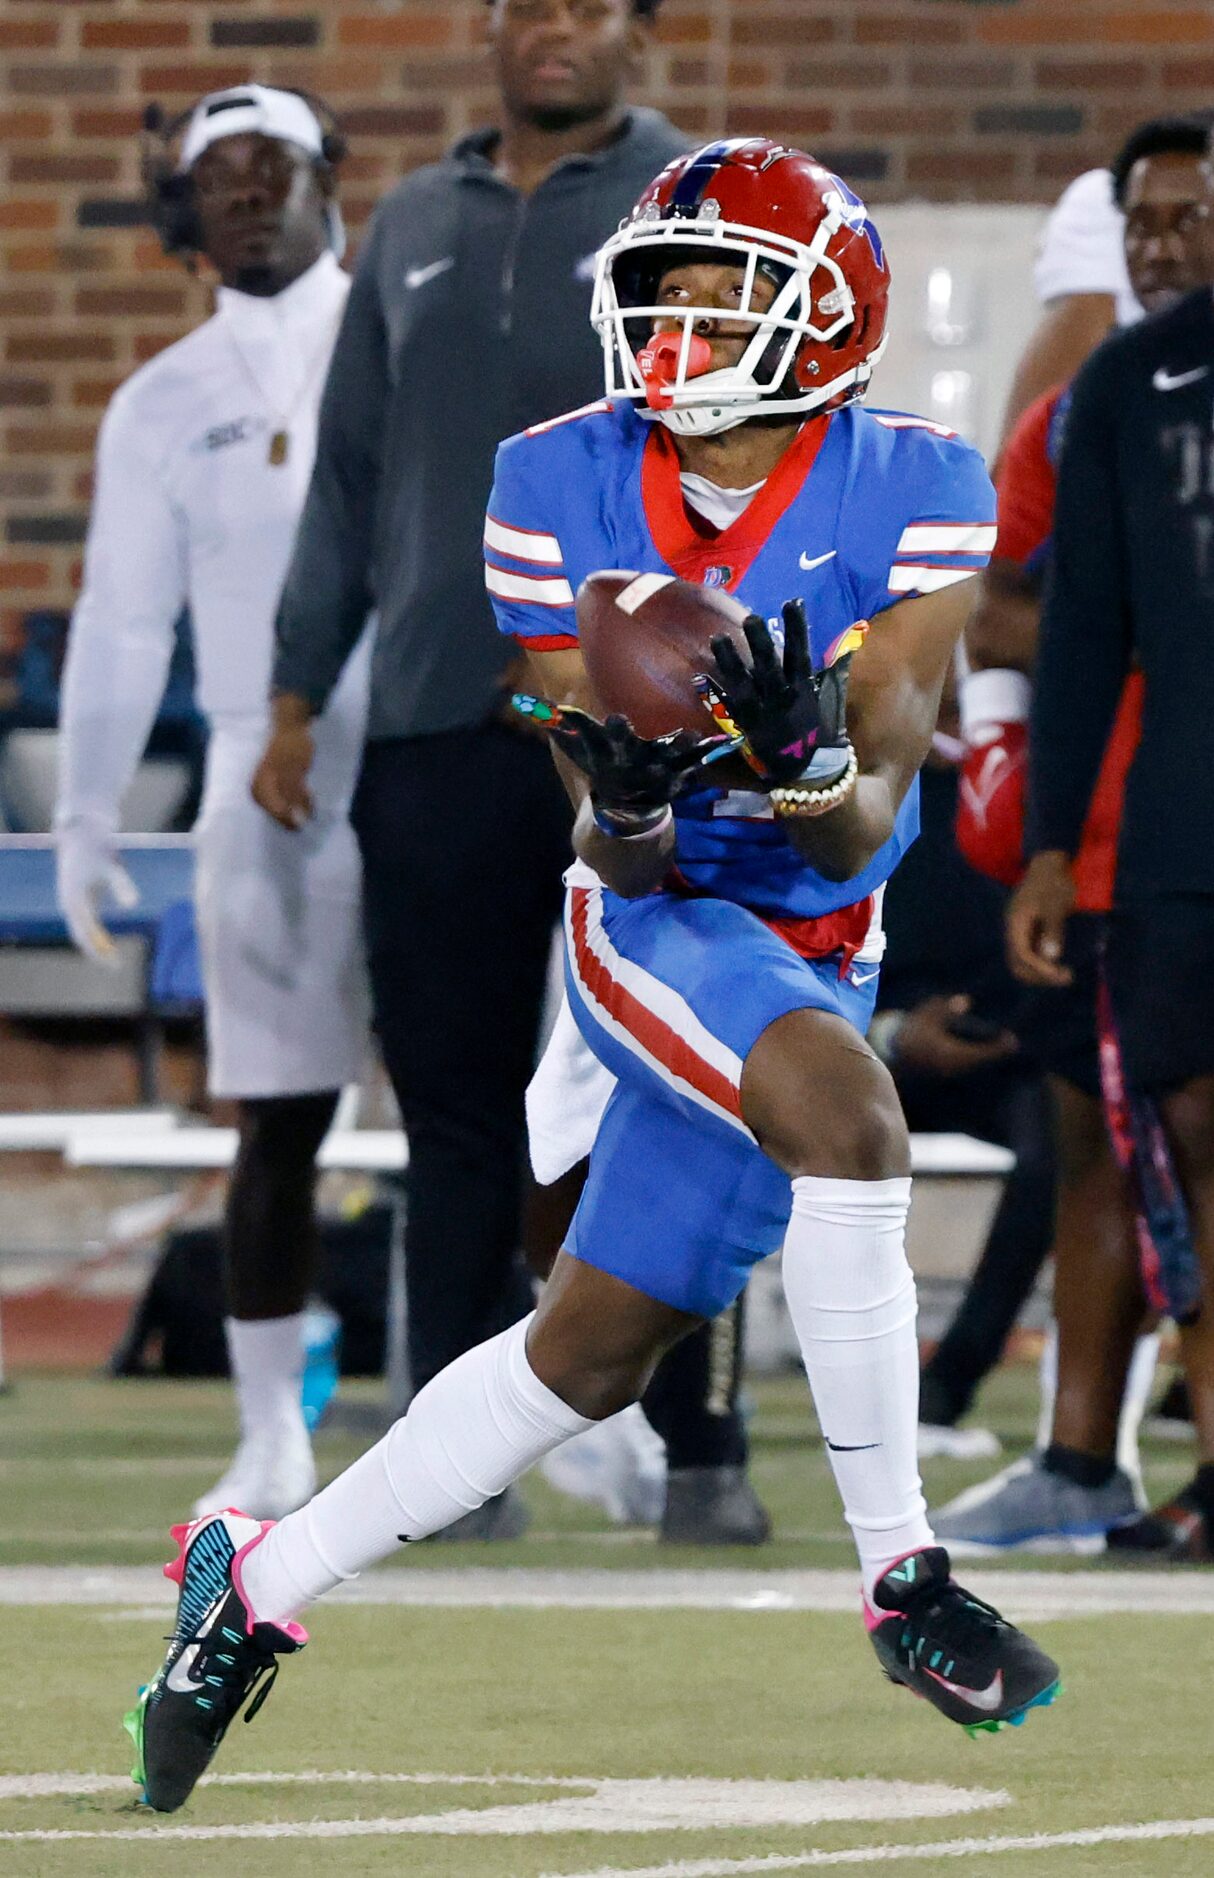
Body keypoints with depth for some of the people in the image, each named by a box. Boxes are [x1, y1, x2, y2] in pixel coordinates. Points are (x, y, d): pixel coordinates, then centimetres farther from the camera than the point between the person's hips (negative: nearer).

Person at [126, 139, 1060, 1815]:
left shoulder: (912, 497, -11)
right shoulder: (570, 492, -9)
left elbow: (868, 823, -17)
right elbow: (611, 847, -10)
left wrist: (812, 770, -40)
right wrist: (619, 809, -33)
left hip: (814, 954, 2)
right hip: (655, 924, -2)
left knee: (590, 1357, 7)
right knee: (848, 1115, -32)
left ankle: (259, 1584, 24)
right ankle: (903, 1581, -22)